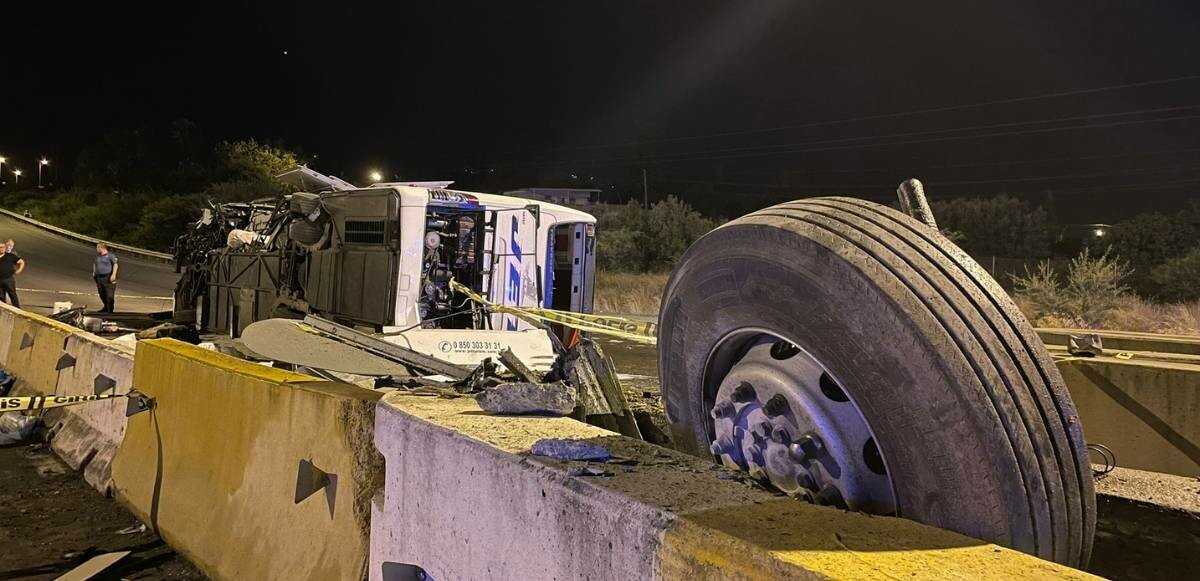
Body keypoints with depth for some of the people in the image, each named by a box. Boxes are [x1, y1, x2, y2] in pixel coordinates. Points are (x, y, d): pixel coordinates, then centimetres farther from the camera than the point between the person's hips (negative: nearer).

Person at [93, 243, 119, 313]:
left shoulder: (110, 255, -8)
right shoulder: (98, 256, 14)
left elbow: (115, 264, -15)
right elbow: (95, 264, 32)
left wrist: (113, 275, -23)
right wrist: (94, 272, 22)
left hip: (108, 278, -8)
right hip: (99, 278, 8)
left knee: (109, 295, -7)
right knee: (102, 294, 14)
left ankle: (109, 310, -2)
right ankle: (106, 308, 28)